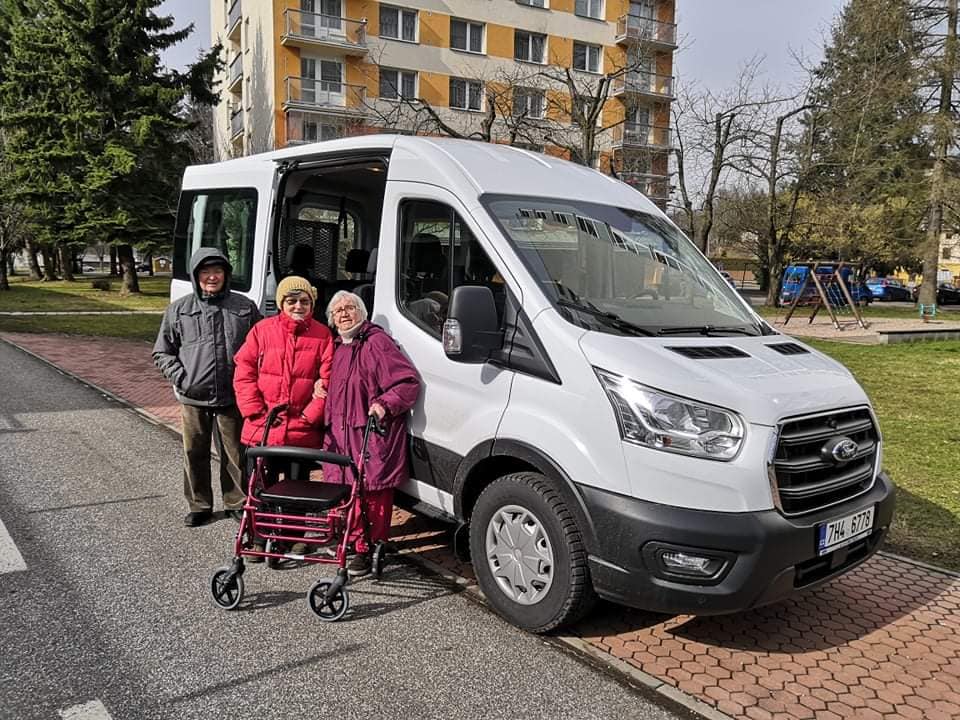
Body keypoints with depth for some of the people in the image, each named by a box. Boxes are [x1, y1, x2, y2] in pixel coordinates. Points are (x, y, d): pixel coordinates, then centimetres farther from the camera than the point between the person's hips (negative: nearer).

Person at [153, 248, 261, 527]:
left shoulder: (245, 307, 4)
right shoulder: (179, 309, 4)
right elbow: (162, 352, 11)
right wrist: (180, 377, -5)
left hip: (232, 397, -1)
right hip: (193, 398, 1)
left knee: (235, 452, 7)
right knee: (194, 453, 10)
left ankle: (237, 503, 24)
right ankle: (199, 506, 27)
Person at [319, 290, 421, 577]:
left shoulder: (377, 342, -9)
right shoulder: (336, 346, 18)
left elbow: (409, 381, -14)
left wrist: (385, 404, -25)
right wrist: (320, 387, 16)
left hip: (372, 434, -8)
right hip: (340, 433, 8)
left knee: (373, 492, -3)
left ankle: (369, 550, 6)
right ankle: (354, 542, 27)